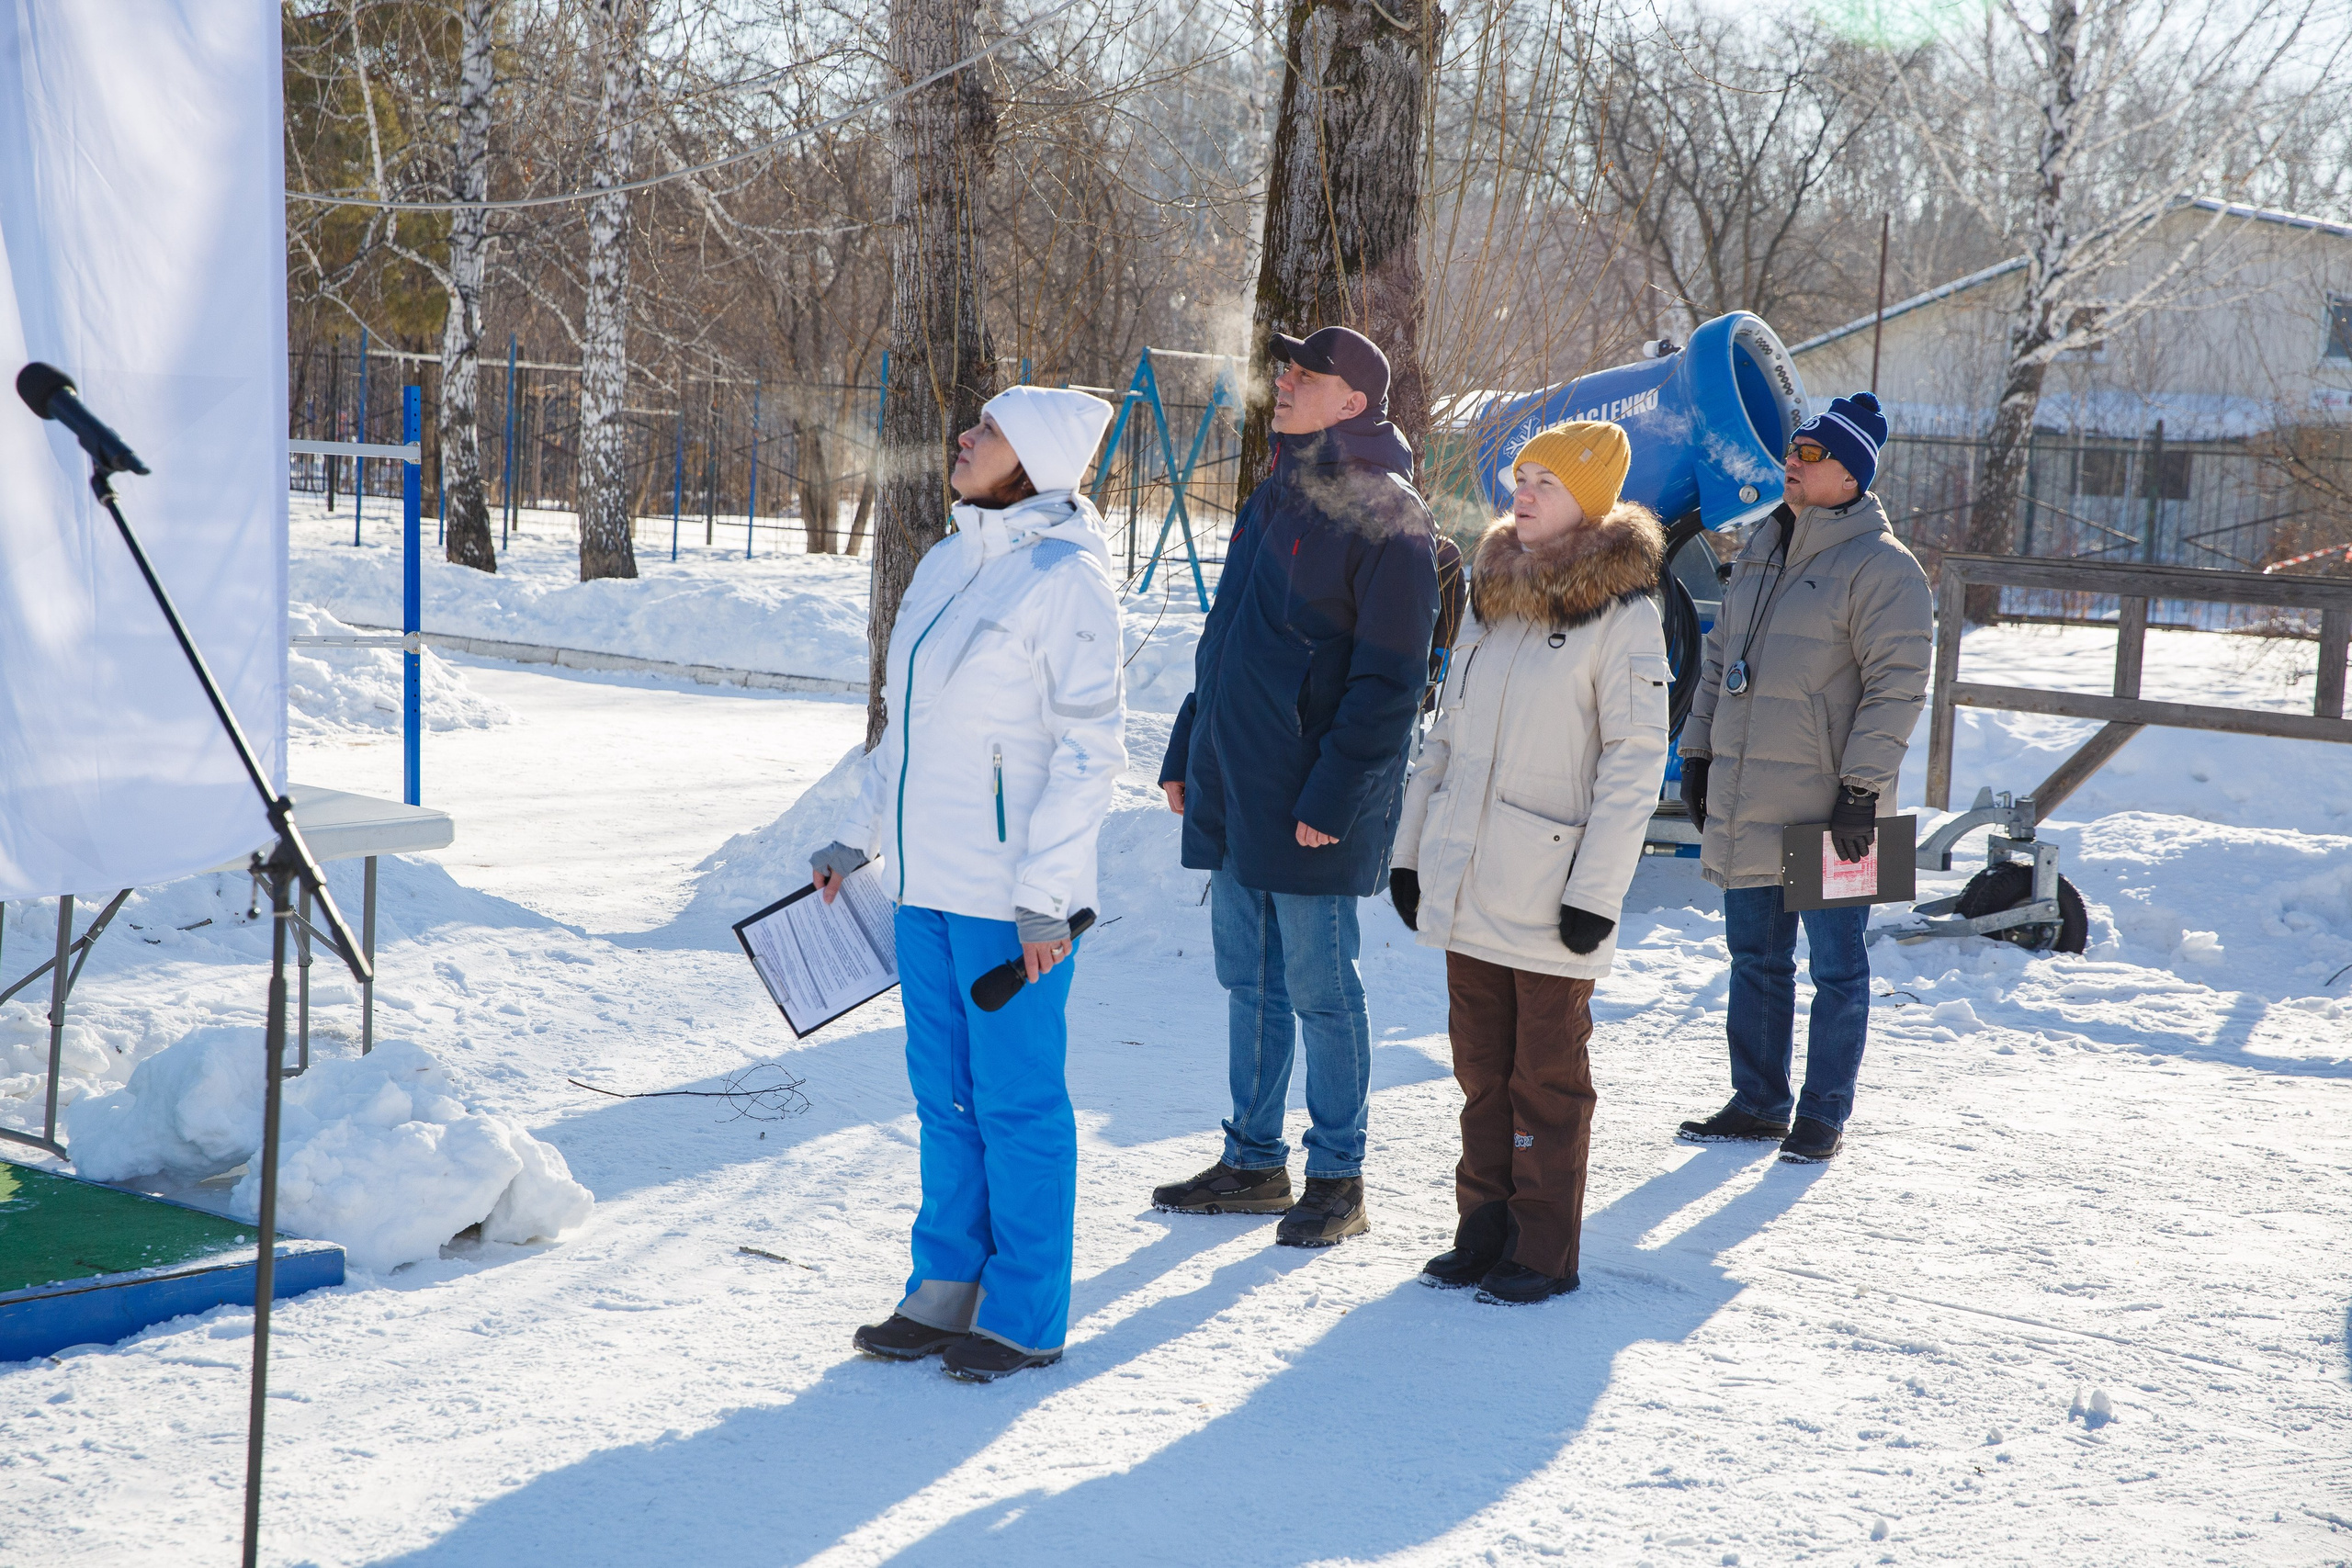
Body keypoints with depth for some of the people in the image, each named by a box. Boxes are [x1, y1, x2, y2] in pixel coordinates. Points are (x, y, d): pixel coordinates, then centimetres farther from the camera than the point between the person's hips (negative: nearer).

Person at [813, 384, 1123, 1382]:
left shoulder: (1065, 578, -13)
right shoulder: (947, 562, 12)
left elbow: (1089, 747, -16)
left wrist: (1045, 894, -19)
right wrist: (856, 837, 20)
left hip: (1009, 897, -8)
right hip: (926, 882, 8)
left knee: (1016, 1099, 1)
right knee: (944, 1092, 14)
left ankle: (1025, 1319, 11)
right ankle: (946, 1290, 25)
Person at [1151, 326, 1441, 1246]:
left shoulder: (1384, 515, -12)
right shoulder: (1274, 497, 15)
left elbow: (1389, 677, -16)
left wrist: (1332, 794, -20)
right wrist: (1187, 752, 17)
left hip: (1311, 803, -8)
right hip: (1233, 789, 8)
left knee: (1319, 988, 0)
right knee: (1248, 982, 13)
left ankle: (1338, 1179, 12)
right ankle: (1253, 1162, 24)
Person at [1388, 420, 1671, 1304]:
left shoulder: (1622, 613, -8)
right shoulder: (1494, 597, 13)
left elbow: (1636, 761, -11)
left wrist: (1596, 891, -15)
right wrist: (1411, 850, 15)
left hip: (1550, 891, -6)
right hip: (1467, 886, 6)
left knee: (1546, 1077, 2)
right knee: (1483, 1070, 13)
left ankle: (1543, 1251, 12)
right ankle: (1483, 1232, 23)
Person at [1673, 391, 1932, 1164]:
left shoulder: (1880, 566, -10)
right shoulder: (1761, 550, 14)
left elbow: (1897, 687, -14)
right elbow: (1719, 658, 21)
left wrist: (1862, 788, -18)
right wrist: (1698, 753, 16)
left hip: (1827, 813, -7)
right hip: (1746, 809, 7)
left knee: (1836, 967, 4)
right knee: (1756, 961, 14)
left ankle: (1825, 1115, 14)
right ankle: (1758, 1102, 25)